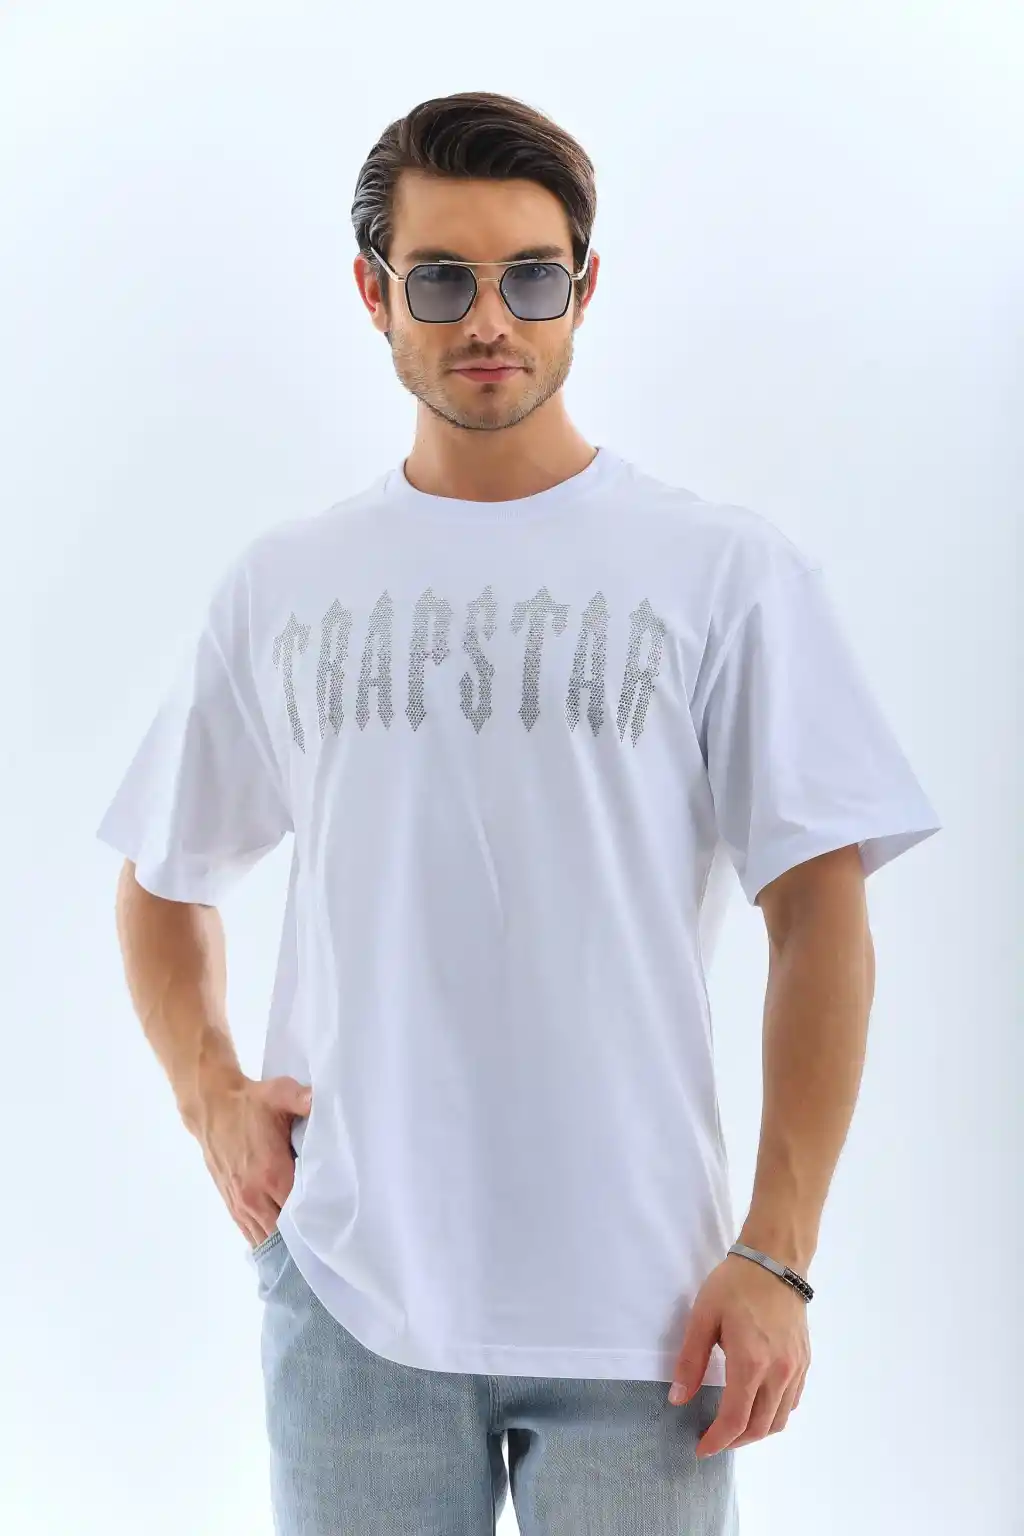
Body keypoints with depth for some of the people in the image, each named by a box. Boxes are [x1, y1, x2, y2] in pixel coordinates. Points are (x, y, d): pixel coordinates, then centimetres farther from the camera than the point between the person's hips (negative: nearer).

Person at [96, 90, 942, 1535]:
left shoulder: (728, 572, -1)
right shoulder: (283, 585, 8)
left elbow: (821, 918, -3)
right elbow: (165, 878, 18)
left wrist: (777, 1253, -8)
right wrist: (207, 1089, 1)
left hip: (636, 1306, -2)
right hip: (351, 1292, 2)